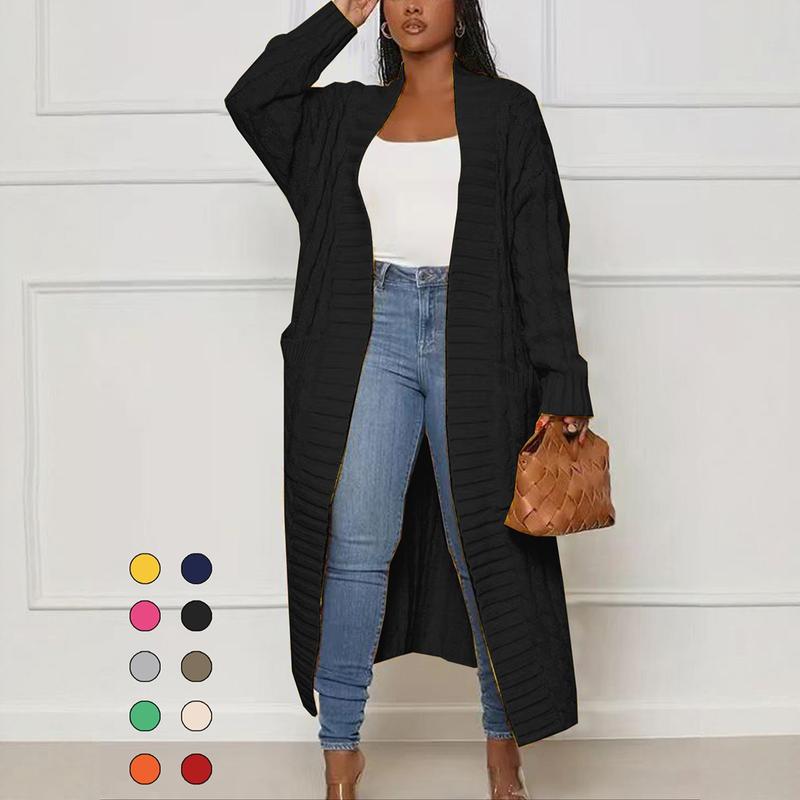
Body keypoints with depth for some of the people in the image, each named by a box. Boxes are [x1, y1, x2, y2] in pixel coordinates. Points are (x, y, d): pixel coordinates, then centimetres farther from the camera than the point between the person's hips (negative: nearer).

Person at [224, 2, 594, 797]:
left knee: (483, 539, 3)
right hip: (375, 335, 2)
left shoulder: (505, 110, 6)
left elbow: (540, 251, 0)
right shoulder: (353, 113, 16)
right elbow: (250, 100, 8)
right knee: (357, 539, -4)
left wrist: (559, 381, -8)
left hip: (471, 338, -2)